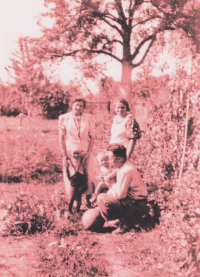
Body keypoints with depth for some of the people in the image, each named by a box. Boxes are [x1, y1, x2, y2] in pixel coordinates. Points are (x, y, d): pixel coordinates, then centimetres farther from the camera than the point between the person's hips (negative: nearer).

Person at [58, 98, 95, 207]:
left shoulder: (88, 119, 2)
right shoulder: (64, 118, -1)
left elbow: (92, 137, 5)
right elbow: (61, 138, 1)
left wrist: (89, 152, -5)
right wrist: (64, 154, -4)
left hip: (85, 152, 1)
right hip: (70, 152, -1)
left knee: (88, 177, 1)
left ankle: (88, 201, 15)